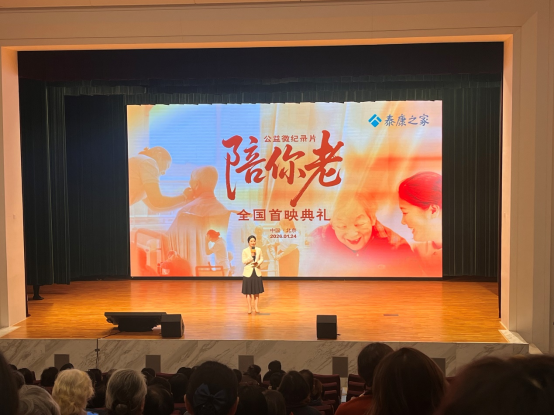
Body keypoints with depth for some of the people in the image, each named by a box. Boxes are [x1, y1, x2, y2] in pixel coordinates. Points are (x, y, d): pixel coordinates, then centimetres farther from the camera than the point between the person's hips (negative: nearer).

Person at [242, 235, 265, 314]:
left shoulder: (259, 250, 3)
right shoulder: (245, 251, -5)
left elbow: (262, 259, 6)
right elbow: (244, 261, -10)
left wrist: (258, 263, -14)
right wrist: (251, 256, -19)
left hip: (257, 272, 3)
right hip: (248, 272, -2)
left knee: (257, 291, 6)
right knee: (248, 291, 1)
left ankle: (256, 307, 14)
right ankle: (249, 308, 9)